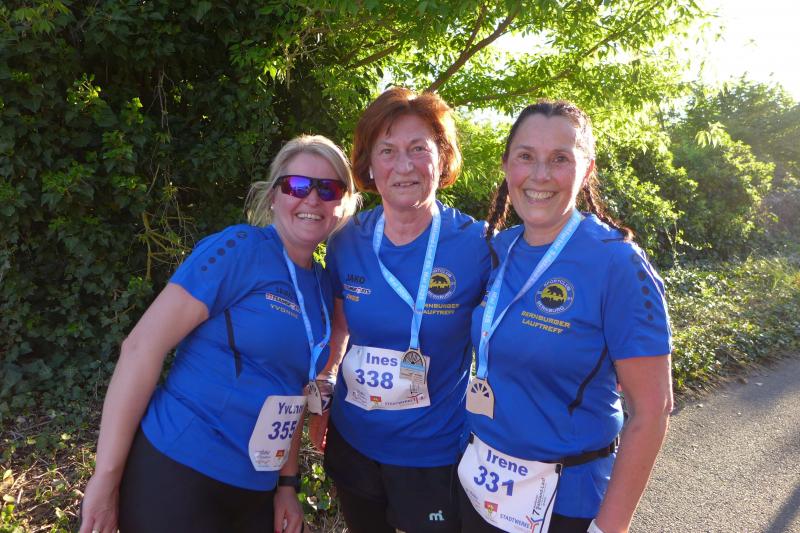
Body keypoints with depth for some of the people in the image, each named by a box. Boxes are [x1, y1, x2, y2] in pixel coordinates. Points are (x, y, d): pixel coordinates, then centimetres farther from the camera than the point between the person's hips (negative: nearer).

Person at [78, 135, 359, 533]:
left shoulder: (322, 289, 6)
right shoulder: (238, 248, -14)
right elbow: (142, 346, -17)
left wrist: (286, 482, 12)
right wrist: (107, 476, -17)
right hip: (178, 473, -6)